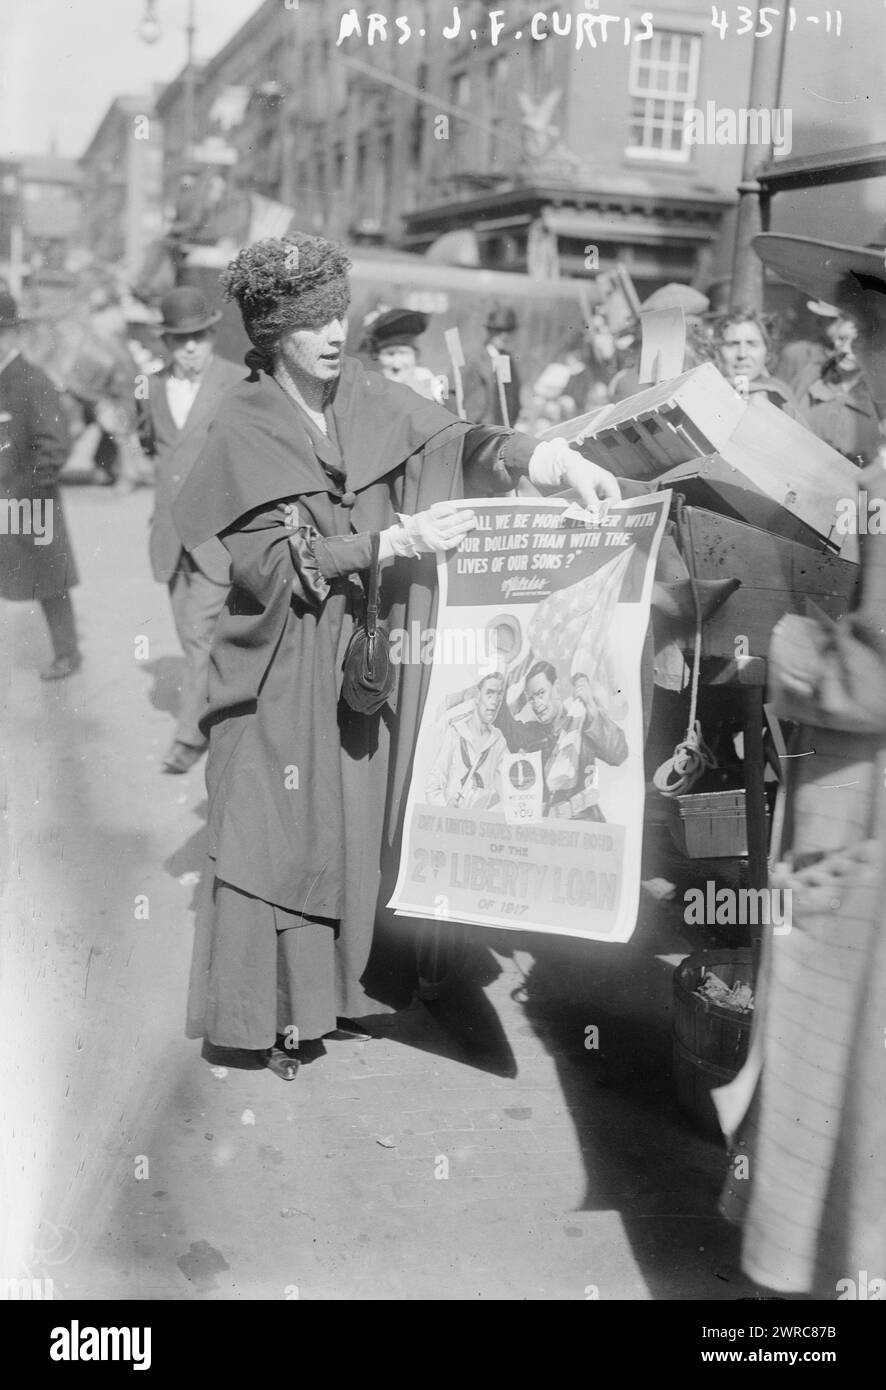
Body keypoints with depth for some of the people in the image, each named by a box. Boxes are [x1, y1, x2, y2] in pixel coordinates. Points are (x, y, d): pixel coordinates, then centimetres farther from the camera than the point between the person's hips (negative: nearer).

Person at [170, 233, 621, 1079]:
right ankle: (265, 1013, 12)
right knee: (277, 836, 1)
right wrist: (396, 541, -23)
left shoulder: (369, 399, 3)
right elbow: (275, 561, -17)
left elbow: (454, 442, -8)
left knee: (355, 825, 11)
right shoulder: (245, 431, -10)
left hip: (365, 661, 5)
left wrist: (554, 457, -25)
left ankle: (330, 988, 26)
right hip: (282, 674, -4)